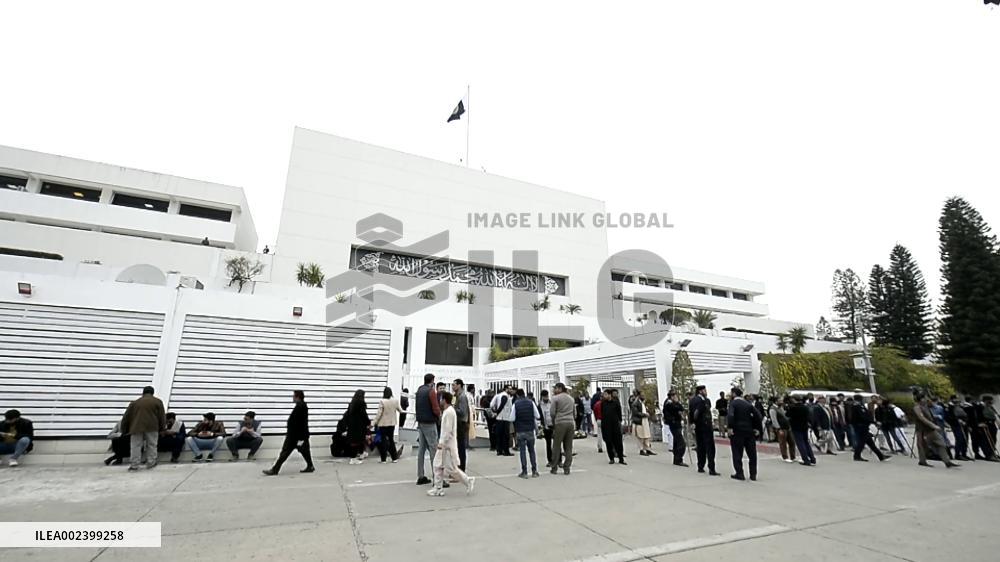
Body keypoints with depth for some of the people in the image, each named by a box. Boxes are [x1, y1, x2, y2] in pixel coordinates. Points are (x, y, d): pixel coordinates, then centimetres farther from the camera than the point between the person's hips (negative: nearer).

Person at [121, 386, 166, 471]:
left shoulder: (134, 402, 17)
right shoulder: (157, 401, 9)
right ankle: (150, 463, 9)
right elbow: (162, 416, 6)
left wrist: (125, 430, 24)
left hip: (137, 427, 2)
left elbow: (126, 417, 16)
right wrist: (161, 428, 15)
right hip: (151, 427, -2)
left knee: (136, 446, 6)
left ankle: (134, 465, 5)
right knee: (151, 445, 8)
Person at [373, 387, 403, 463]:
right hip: (392, 423, 4)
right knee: (391, 440, 15)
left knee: (383, 440, 6)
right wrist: (404, 412, 31)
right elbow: (400, 410, 9)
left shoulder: (382, 401, -15)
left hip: (383, 424, -4)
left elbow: (379, 413, -13)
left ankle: (383, 459, 9)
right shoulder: (395, 401, -3)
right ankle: (394, 458, 17)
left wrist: (375, 422, -2)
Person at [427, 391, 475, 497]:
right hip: (444, 444, 10)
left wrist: (441, 443, -22)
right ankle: (438, 488, 15)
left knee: (451, 468, -2)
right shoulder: (446, 411, 12)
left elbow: (448, 430, -23)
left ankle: (468, 481, 11)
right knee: (437, 465, 9)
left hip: (448, 445, -10)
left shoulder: (449, 412, -19)